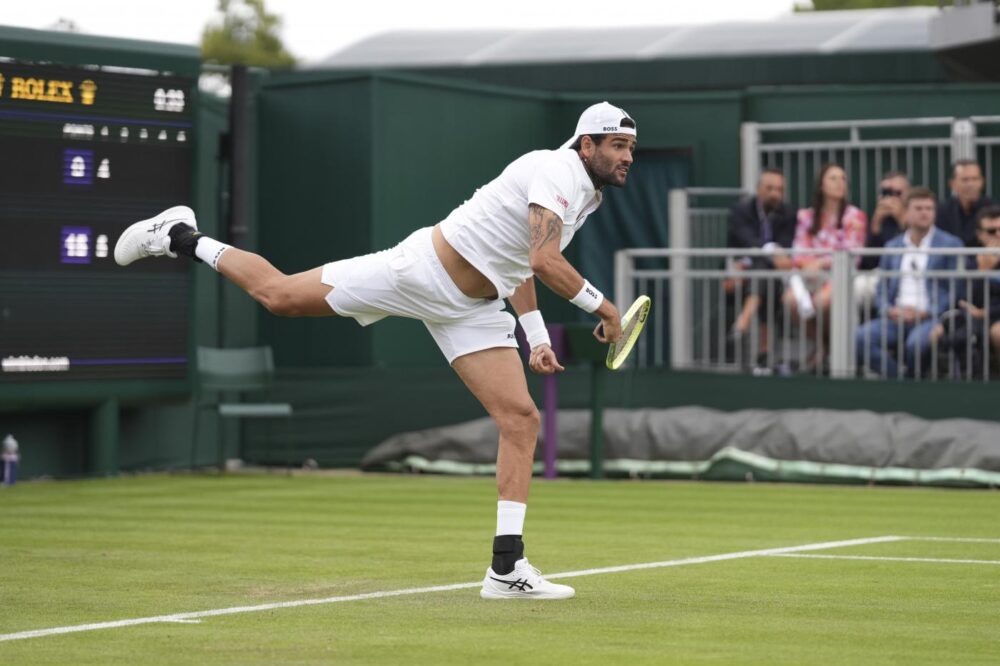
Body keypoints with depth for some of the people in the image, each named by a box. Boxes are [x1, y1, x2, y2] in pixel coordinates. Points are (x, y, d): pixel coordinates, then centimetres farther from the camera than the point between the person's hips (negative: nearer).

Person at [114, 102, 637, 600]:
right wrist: (601, 305, -22)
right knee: (277, 294, -4)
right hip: (423, 270, -8)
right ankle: (183, 239, 21)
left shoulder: (586, 196, 12)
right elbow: (545, 260, -32)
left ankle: (507, 568, -6)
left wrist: (536, 335, 20)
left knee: (521, 420, -5)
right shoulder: (555, 171, -18)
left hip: (472, 309, 8)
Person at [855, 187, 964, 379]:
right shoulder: (892, 246, 21)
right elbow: (882, 291, 20)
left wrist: (925, 313, -12)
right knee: (858, 340, -25)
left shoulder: (950, 244, 8)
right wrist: (889, 310, -3)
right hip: (896, 318, 4)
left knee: (916, 344, -38)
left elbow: (956, 290, 0)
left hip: (930, 319, -4)